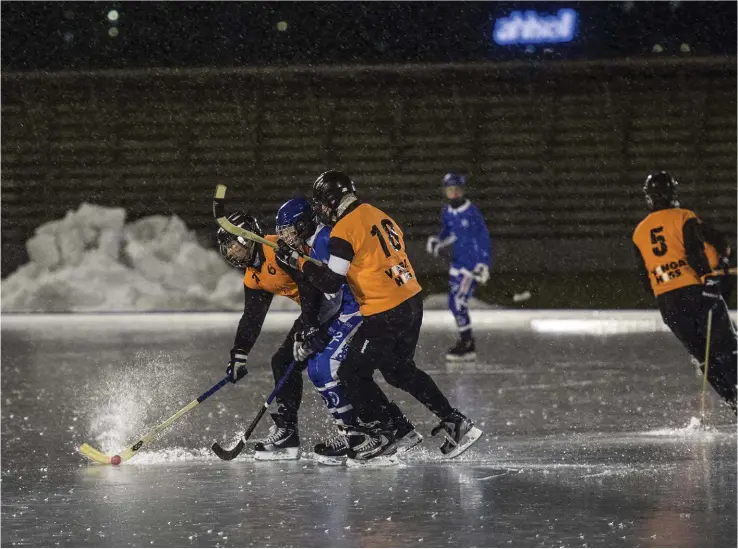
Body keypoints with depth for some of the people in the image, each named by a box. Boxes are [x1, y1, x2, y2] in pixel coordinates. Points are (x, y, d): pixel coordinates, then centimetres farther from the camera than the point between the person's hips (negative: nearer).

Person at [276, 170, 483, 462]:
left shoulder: (343, 231, -13)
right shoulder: (379, 216, 12)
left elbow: (331, 282, -16)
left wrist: (297, 261, -6)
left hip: (384, 314, -9)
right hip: (412, 302, 9)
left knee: (353, 372, 6)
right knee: (401, 370, 24)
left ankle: (379, 435, 12)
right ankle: (455, 422, 22)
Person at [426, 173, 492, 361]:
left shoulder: (472, 213, -18)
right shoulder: (447, 212, 4)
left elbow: (483, 239, -16)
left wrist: (483, 266, -20)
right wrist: (437, 241, 3)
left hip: (473, 263, -8)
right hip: (458, 261, 8)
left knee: (459, 301, -15)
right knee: (453, 302, 9)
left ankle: (466, 344, -6)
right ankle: (467, 344, 20)